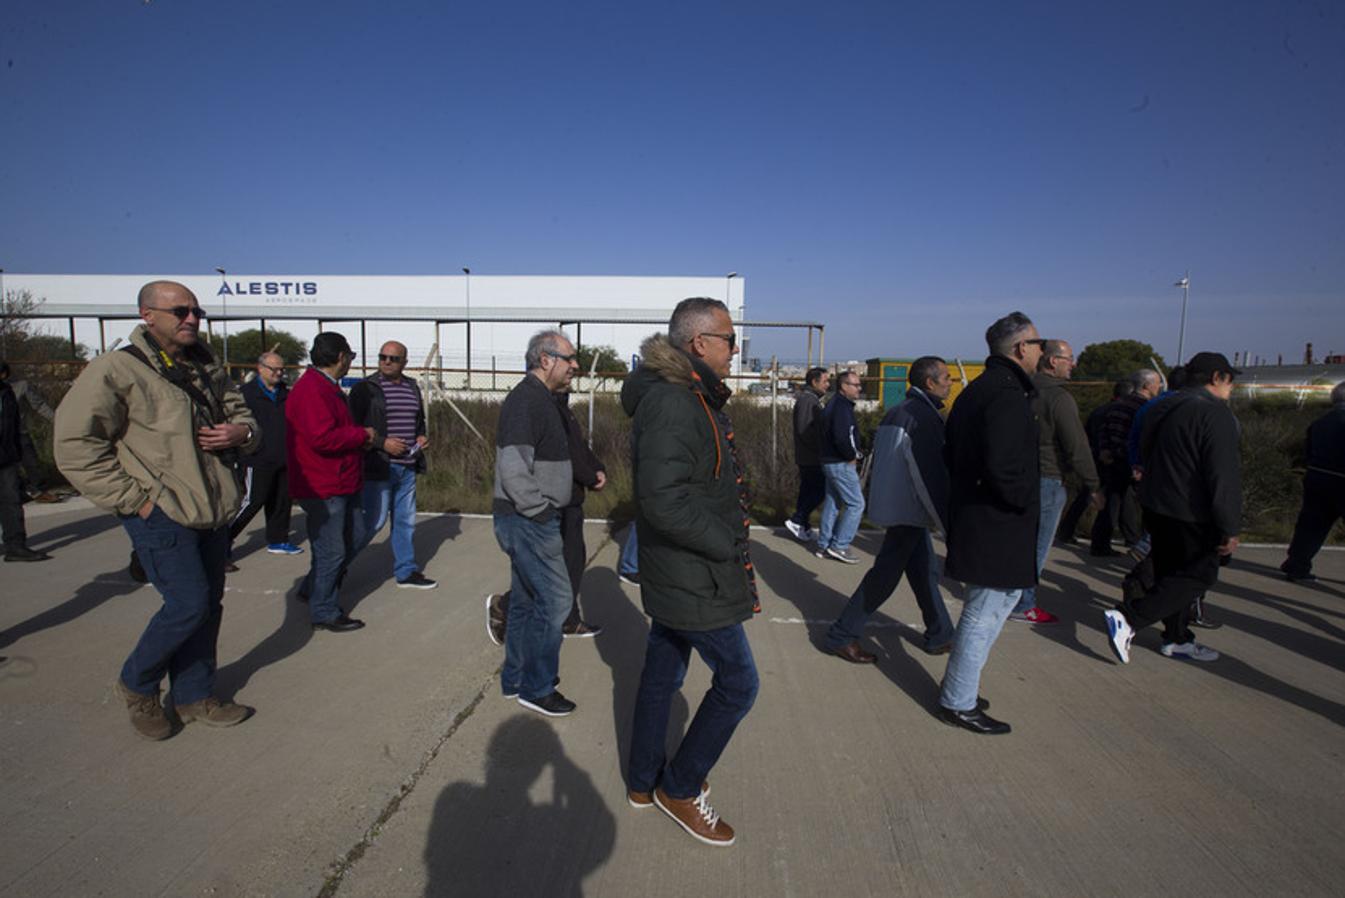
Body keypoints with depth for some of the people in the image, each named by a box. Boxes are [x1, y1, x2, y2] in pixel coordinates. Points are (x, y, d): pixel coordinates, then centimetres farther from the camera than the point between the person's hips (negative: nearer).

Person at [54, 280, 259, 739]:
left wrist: (241, 432, -2)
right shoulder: (116, 370, -10)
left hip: (212, 512, 7)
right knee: (189, 603, -7)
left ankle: (194, 694, 29)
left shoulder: (207, 369, 13)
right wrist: (133, 498, -15)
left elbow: (241, 412, 24)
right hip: (160, 515, -7)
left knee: (209, 604, 12)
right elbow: (75, 446, -13)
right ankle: (137, 684, 20)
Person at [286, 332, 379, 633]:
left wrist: (361, 437, 7)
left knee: (354, 537, 19)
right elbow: (322, 437, -30)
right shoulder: (311, 389, -19)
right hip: (322, 487, -11)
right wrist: (363, 435, -17)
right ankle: (324, 613, 13)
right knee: (331, 551, -1)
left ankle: (313, 589, 34)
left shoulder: (327, 387, 17)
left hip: (342, 483, 11)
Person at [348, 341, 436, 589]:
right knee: (373, 521, -4)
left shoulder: (412, 387, 12)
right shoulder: (365, 388, -6)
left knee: (406, 521, 13)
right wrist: (382, 443, -18)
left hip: (407, 467, 6)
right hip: (377, 467, -6)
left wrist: (422, 436, 5)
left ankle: (406, 572, 25)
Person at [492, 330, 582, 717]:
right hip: (528, 520, -10)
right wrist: (541, 510, -18)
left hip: (531, 519, 10)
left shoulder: (541, 399, 15)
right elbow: (513, 470, -25)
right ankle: (536, 688, 10)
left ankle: (515, 678, 31)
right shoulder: (526, 400, -18)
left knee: (527, 599, 18)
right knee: (555, 599, -4)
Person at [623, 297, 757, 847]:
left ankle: (644, 781, 37)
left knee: (662, 674, 20)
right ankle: (679, 788, 22)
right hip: (696, 578, -10)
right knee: (737, 683, 4)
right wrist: (728, 545, -22)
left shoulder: (689, 397, 9)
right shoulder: (672, 403, -24)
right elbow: (663, 500, -32)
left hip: (676, 572, 10)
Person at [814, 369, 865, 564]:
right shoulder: (842, 407, -18)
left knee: (832, 503, 14)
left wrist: (852, 454, 11)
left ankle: (824, 545, 19)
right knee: (856, 504, -4)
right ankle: (839, 546, -2)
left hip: (830, 462, 10)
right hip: (841, 464, -10)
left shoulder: (834, 404, 15)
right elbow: (842, 438, -27)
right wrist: (851, 457, -13)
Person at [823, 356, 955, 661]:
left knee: (925, 572, 18)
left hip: (895, 506, 10)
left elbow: (882, 462, 19)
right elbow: (933, 477, -23)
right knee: (884, 576, 0)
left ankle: (940, 636, 30)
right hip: (908, 512, -10)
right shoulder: (923, 416, -19)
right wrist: (951, 527, -22)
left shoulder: (897, 412, 12)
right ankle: (841, 636, 8)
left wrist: (878, 500, 26)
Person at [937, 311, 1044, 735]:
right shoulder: (1008, 395, -19)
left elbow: (951, 453, 17)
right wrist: (1028, 502, -14)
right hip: (998, 529, -10)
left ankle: (961, 681, 32)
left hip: (970, 519, 10)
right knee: (986, 612, 1)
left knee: (1002, 598, 23)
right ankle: (958, 702, 13)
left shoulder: (976, 390, 13)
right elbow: (1003, 467, -29)